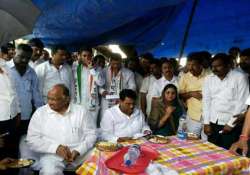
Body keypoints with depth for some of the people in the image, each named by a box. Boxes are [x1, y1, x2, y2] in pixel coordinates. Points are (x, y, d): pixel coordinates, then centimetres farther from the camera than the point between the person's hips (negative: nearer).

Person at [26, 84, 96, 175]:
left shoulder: (81, 111, 5)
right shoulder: (40, 113, 5)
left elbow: (91, 134, 3)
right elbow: (32, 140, 0)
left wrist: (78, 150, -14)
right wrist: (56, 148, -13)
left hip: (81, 153, 1)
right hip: (52, 154, -1)